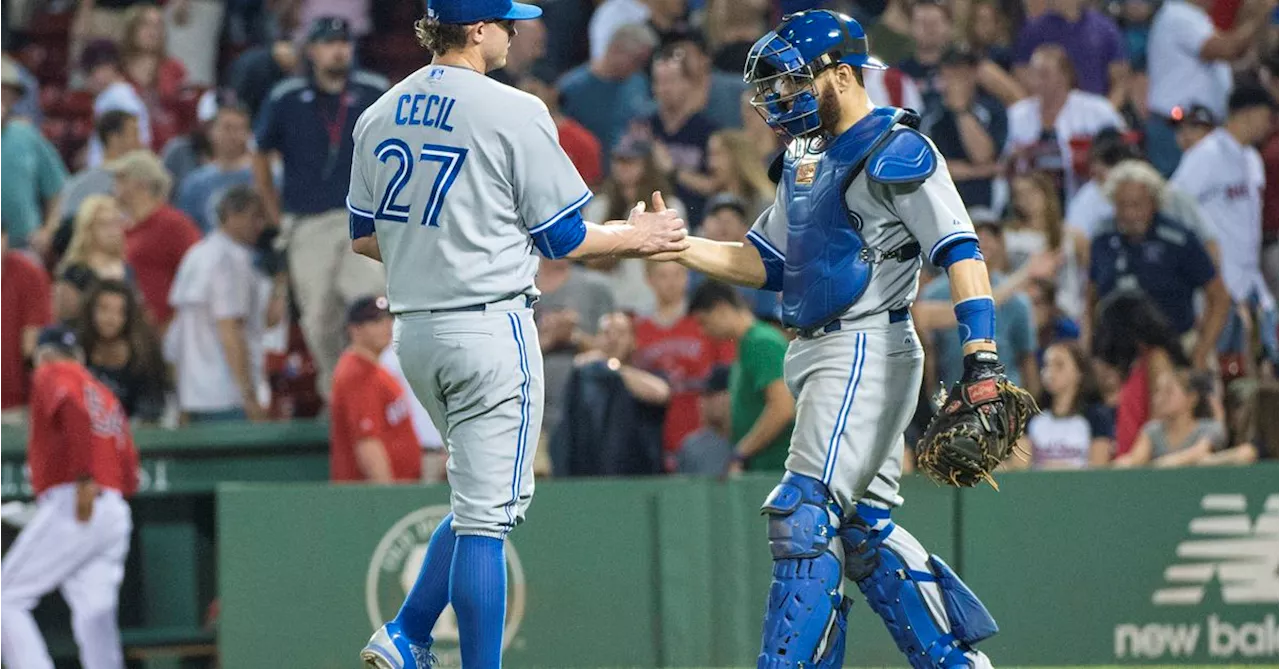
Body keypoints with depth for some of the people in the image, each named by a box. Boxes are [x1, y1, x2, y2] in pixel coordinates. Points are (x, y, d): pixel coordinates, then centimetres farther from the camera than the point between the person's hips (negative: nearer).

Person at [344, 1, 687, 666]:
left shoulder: (378, 116, 8)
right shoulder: (514, 113, -11)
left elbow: (363, 237, 16)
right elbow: (564, 238, -6)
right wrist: (635, 237, 10)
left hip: (413, 331, 7)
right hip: (489, 326, -7)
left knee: (482, 500, 19)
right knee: (487, 512, -4)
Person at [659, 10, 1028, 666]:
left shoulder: (894, 151, -11)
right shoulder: (806, 157, 17)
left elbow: (960, 251, -18)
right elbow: (765, 263, 19)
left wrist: (981, 356, -28)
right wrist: (674, 245, 4)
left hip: (867, 348, -10)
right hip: (818, 354, 10)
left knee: (804, 514, -15)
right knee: (864, 526, 11)